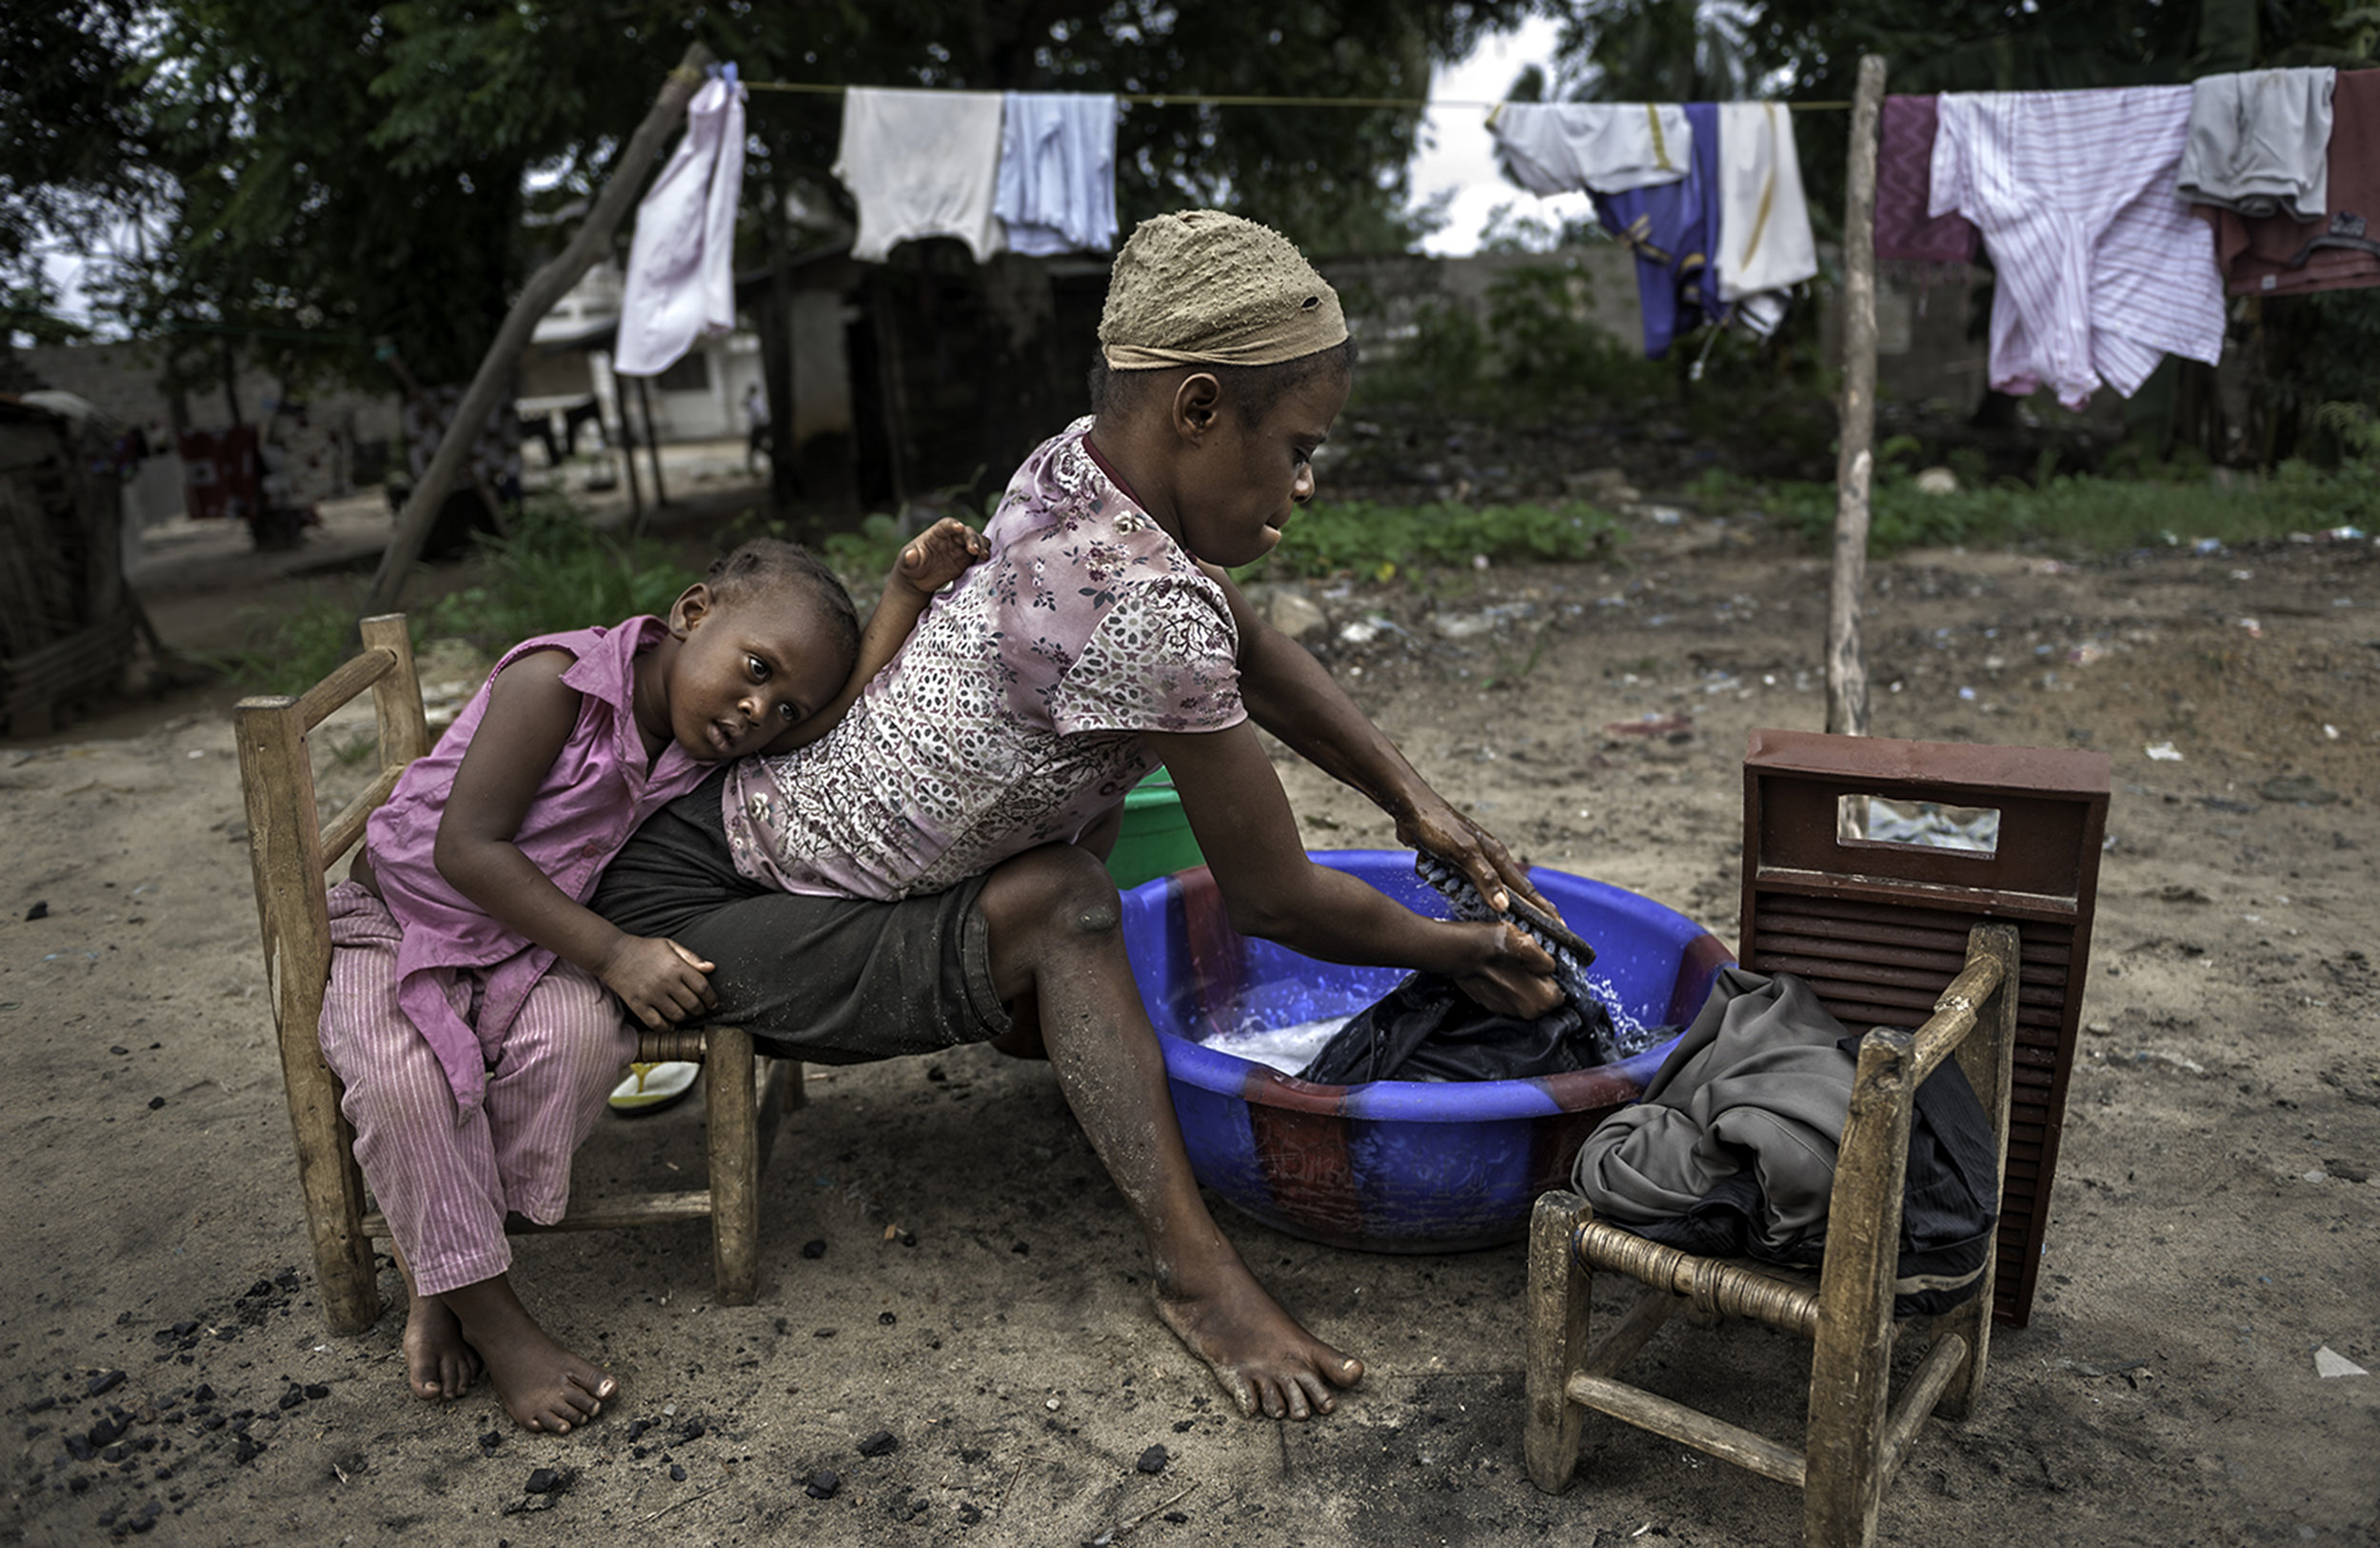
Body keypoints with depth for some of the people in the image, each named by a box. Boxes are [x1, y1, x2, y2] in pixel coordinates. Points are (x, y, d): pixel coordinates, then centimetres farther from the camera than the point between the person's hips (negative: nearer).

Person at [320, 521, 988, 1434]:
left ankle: (440, 1260, -9)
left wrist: (907, 593, -23)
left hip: (524, 952, 4)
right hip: (396, 923, -4)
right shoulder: (556, 678, -22)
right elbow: (467, 850, -25)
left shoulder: (702, 754, -4)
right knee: (407, 1077, -33)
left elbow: (845, 721, -17)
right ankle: (484, 1310, -12)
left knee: (584, 1030, -28)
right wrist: (612, 954, -28)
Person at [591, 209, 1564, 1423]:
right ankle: (1194, 1270, -16)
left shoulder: (1081, 465, -6)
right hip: (697, 918, -9)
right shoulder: (1141, 610, -32)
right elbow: (1277, 903, -20)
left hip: (745, 812, 9)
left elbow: (1250, 650, 10)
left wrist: (1417, 804, 7)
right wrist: (1459, 953, -3)